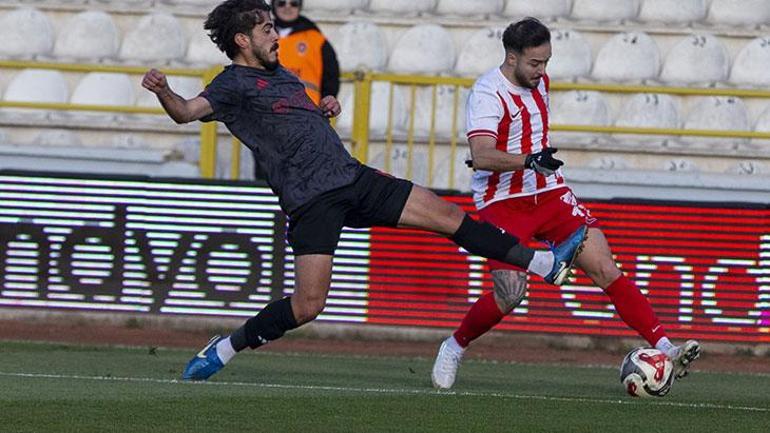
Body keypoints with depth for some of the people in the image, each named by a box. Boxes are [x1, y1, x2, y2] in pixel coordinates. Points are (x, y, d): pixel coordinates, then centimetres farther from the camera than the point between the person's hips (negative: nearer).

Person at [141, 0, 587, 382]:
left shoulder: (281, 73, 20)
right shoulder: (234, 84, -6)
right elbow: (187, 111, -23)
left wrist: (328, 108, 14)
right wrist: (163, 92, -45)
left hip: (355, 178, 8)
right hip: (312, 201, -8)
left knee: (449, 215, 6)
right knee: (308, 306, -16)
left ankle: (546, 263, 12)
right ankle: (224, 349, 2)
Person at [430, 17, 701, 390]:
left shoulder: (539, 82, 8)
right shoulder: (487, 93, -17)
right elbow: (481, 157, -32)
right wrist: (529, 160, -45)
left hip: (550, 195, 6)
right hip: (502, 203, -6)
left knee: (605, 270, -9)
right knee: (510, 295, -18)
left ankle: (665, 349, -14)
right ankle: (454, 347, 9)